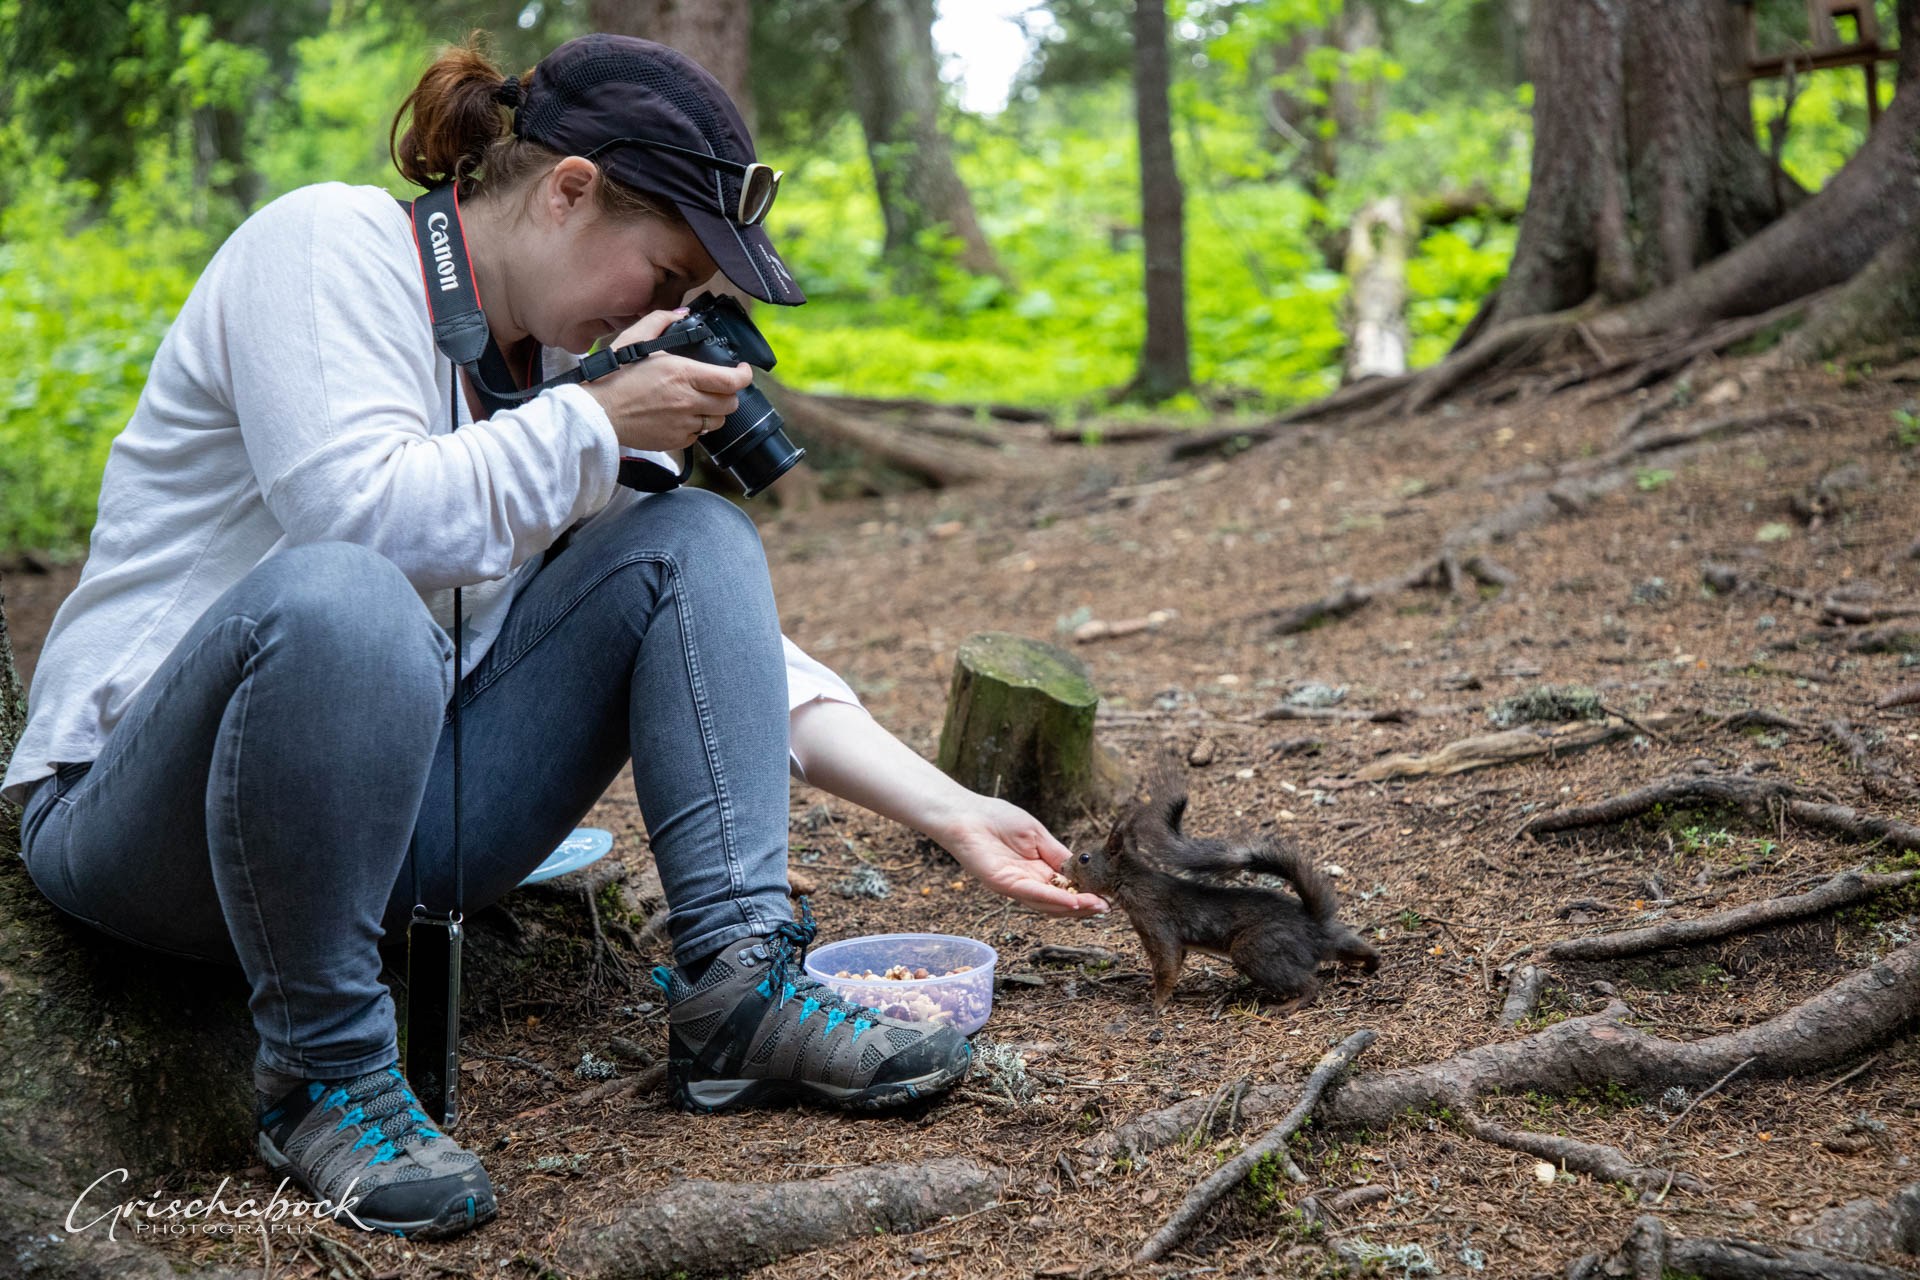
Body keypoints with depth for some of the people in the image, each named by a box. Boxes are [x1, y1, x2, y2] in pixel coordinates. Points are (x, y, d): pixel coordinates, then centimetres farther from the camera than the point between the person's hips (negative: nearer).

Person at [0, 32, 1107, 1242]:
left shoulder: (561, 361, 7)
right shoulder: (328, 242, -11)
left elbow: (726, 644, 6)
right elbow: (360, 518, -29)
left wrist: (952, 810, -2)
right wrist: (597, 419, -16)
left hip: (401, 804, 6)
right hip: (139, 809, -6)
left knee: (697, 539, -5)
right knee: (341, 598, -39)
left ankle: (739, 986, -14)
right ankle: (322, 1069, -20)